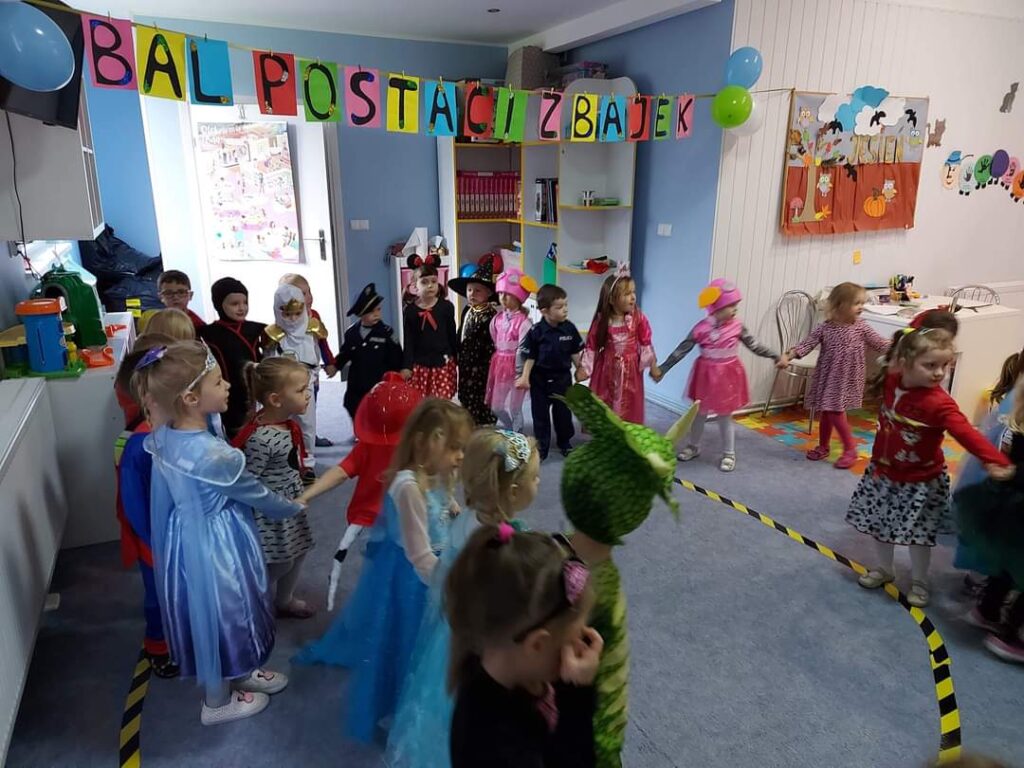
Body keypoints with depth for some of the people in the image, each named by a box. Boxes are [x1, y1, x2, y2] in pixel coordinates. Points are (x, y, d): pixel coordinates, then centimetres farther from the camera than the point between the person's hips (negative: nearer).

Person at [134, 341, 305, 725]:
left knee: (223, 614, 28)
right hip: (215, 545, -8)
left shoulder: (163, 437, -9)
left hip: (192, 536, 8)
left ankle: (239, 672, 51)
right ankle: (218, 701, 40)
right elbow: (255, 494, -18)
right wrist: (295, 507, 0)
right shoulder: (214, 455, -33)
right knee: (220, 616, 16)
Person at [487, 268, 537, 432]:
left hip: (516, 367, -7)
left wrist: (520, 373, -16)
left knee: (514, 407, 5)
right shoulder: (498, 318, 4)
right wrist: (498, 362, 13)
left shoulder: (523, 321, -17)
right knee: (496, 407, 15)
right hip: (499, 365, 7)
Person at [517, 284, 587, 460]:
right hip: (540, 379, -2)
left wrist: (579, 369, 10)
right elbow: (530, 357, -9)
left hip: (563, 377, 2)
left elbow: (575, 352, 6)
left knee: (563, 413, 15)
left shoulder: (570, 328, -7)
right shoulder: (535, 332, -15)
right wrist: (525, 377, -13)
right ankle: (541, 447, 22)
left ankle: (565, 443, 34)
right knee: (540, 414, 9)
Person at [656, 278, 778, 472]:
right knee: (700, 413, 15)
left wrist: (776, 356, 0)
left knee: (725, 416, 8)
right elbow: (681, 350, -13)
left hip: (728, 376, 0)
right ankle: (693, 446, 33)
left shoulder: (737, 327, -9)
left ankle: (729, 454, 22)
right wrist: (662, 369, -14)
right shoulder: (701, 328, -15)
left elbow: (754, 346, 2)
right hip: (706, 375, 0)